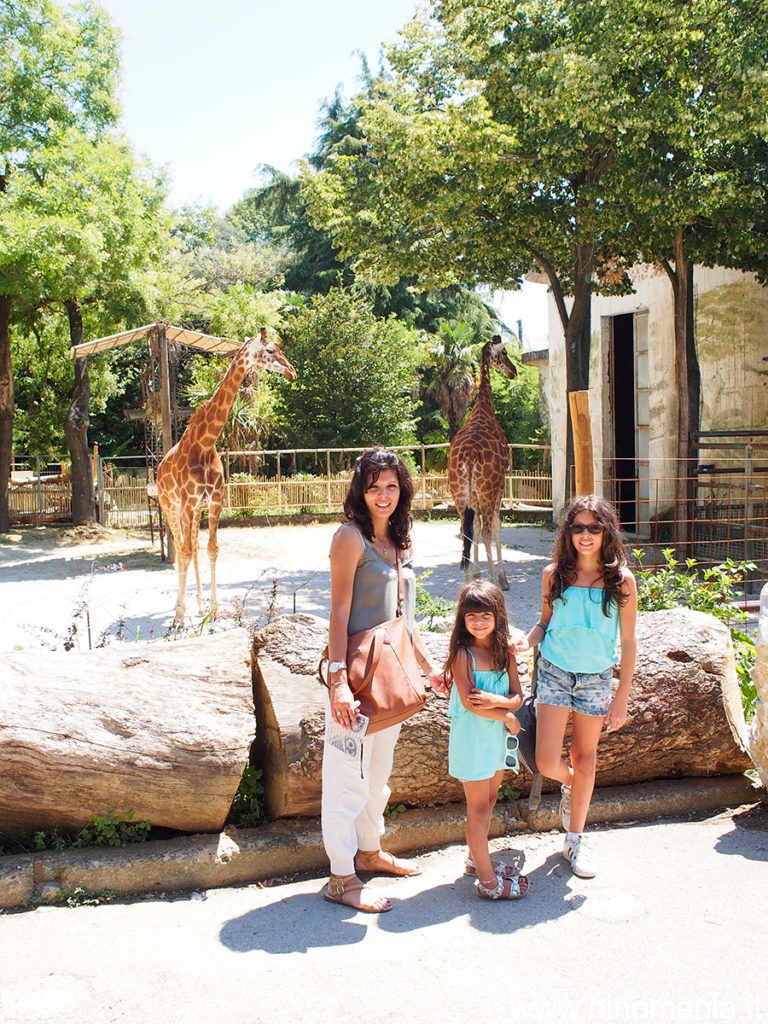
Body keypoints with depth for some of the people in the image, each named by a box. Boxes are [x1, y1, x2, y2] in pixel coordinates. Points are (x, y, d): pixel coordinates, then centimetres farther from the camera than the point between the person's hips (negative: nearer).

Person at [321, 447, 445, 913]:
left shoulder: (401, 539, 11)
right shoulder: (351, 537, -12)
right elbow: (339, 613, -17)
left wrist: (428, 665, 16)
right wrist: (338, 679, -25)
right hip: (355, 667, -8)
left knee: (379, 768, 20)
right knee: (349, 771, -1)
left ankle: (370, 851, 37)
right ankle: (341, 878, 10)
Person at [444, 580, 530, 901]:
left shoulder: (505, 651, 2)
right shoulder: (463, 653, -14)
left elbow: (518, 697, 0)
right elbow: (467, 701, -19)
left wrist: (498, 701, -21)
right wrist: (507, 716, -13)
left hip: (498, 735, 6)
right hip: (472, 738, -6)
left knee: (489, 800, 18)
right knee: (479, 807, 1)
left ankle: (476, 858, 35)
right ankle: (488, 881, 7)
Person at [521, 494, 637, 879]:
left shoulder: (622, 579, -8)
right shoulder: (554, 574, -4)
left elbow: (628, 641, -2)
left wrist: (622, 697, -3)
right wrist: (527, 640, -14)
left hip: (596, 678, 0)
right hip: (554, 673, 0)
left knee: (585, 758, 10)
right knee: (548, 763, -6)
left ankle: (575, 840, 29)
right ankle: (569, 784, 33)